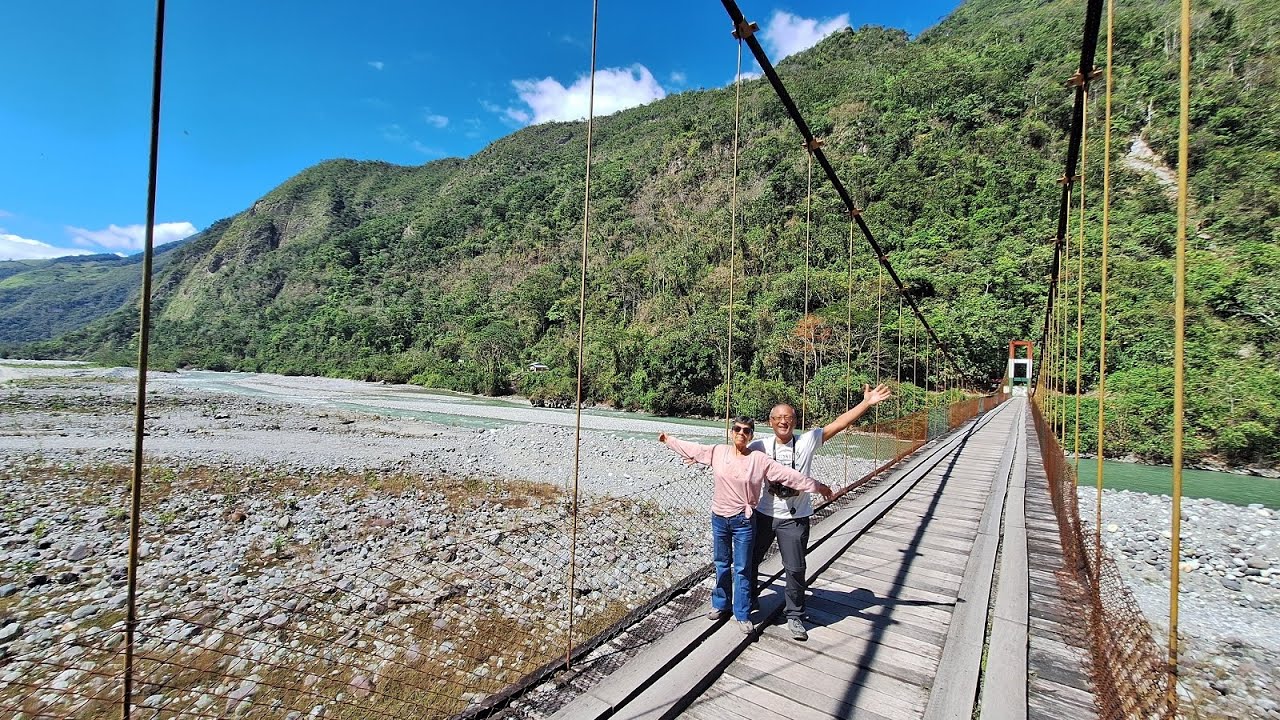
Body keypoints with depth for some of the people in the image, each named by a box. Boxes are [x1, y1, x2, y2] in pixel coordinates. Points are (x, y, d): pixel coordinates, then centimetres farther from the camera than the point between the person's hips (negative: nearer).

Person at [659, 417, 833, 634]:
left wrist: (816, 486, -4)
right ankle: (721, 604, 37)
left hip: (743, 520, -2)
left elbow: (789, 475, -7)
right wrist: (669, 440, 16)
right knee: (721, 564, 18)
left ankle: (742, 614, 23)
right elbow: (692, 449, 8)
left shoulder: (759, 460, -10)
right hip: (719, 518, 3)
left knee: (742, 569, 7)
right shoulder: (718, 452, -4)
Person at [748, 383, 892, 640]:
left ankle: (795, 616, 28)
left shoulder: (807, 441, -8)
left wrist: (867, 403, -19)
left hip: (795, 518, -1)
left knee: (795, 568, 7)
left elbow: (838, 424, -13)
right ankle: (750, 597, 42)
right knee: (749, 559, 15)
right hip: (764, 514, 2)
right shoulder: (762, 446, -6)